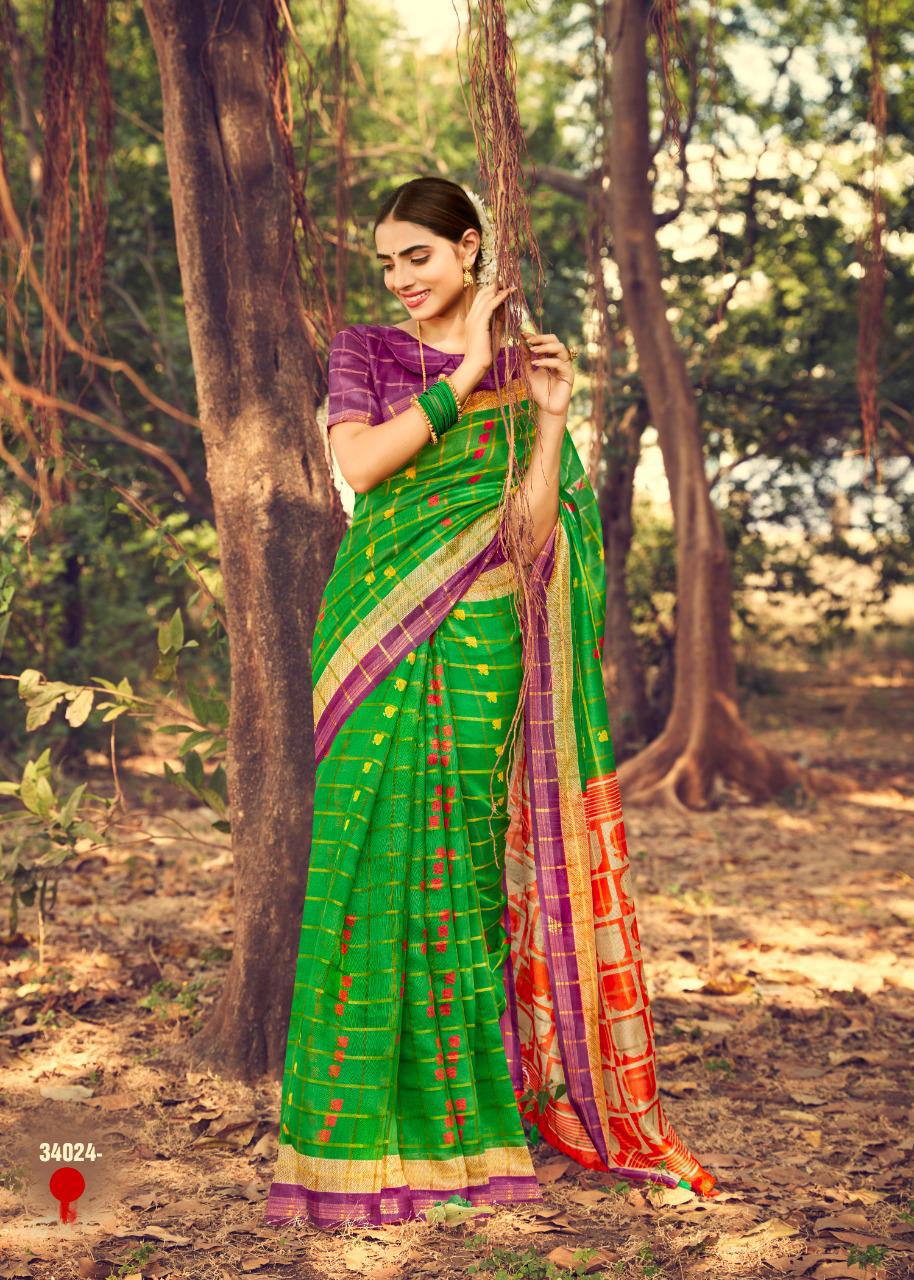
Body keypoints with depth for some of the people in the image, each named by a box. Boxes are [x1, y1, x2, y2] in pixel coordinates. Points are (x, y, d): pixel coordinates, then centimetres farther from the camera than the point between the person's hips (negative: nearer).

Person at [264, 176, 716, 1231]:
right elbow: (359, 463, -11)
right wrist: (463, 375, -9)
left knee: (470, 853, 2)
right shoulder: (363, 351, 9)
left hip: (483, 639, 1)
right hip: (383, 629, -1)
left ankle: (468, 1106, 14)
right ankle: (363, 1126, 3)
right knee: (377, 854, -5)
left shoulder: (521, 366, 12)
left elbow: (533, 529, 4)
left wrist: (550, 417, -9)